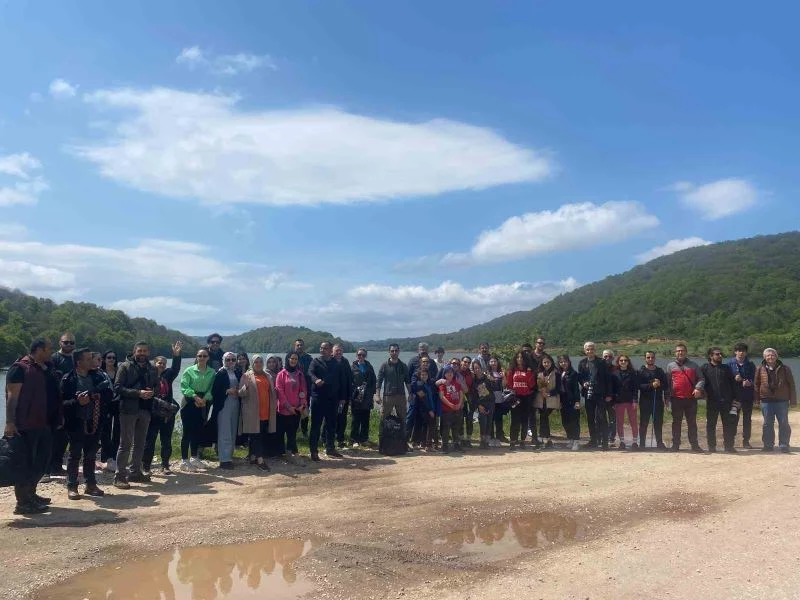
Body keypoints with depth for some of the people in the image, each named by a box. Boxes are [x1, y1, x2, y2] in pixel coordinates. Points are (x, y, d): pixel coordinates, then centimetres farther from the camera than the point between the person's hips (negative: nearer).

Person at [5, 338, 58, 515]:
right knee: (26, 463, -2)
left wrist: (59, 416, 20)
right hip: (25, 426, -9)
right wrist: (10, 422, -21)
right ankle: (22, 503, 8)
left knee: (44, 460, 16)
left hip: (44, 425, 9)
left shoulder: (46, 369, 14)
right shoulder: (20, 368, -10)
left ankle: (30, 494, 30)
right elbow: (12, 396, -15)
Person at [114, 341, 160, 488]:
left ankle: (135, 472, 24)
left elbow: (157, 386, 17)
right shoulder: (125, 366, -3)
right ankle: (120, 476, 2)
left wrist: (152, 392, -6)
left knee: (140, 443, 13)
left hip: (145, 409, 6)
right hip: (128, 409, -5)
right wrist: (138, 393, -20)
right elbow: (118, 387, -11)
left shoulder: (152, 369, 12)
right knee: (126, 443, -4)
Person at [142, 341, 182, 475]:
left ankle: (165, 466, 19)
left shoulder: (167, 375, 8)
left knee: (167, 441, 10)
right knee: (149, 441, 2)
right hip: (152, 413, -4)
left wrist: (176, 355, -23)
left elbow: (175, 368, -9)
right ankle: (146, 467, 11)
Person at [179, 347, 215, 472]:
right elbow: (184, 387, -10)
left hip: (203, 404, 3)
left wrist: (205, 399, -15)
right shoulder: (189, 370, -4)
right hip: (189, 403, -3)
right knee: (187, 432, -2)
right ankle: (184, 461, 3)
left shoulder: (212, 372, 3)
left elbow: (212, 389, 0)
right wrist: (195, 396, -18)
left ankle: (194, 458, 24)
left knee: (198, 431, 11)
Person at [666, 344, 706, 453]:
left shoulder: (693, 365, 10)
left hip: (691, 398, 0)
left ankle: (694, 445, 13)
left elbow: (701, 379, 9)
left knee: (692, 422, 6)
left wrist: (698, 388, -11)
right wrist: (667, 398, 3)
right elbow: (667, 382, 8)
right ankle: (675, 445, 10)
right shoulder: (671, 366, 9)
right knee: (676, 422, 5)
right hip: (676, 399, 0)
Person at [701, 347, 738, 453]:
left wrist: (734, 398, 2)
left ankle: (729, 446, 10)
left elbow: (733, 384, 9)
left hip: (726, 401, 2)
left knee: (728, 425, 2)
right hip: (711, 401, -1)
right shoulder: (704, 368, 4)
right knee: (711, 425, 4)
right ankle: (711, 447, 12)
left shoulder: (726, 368, 10)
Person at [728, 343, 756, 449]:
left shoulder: (750, 364, 7)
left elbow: (755, 379, 3)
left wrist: (749, 382, -17)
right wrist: (734, 379, -16)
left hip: (748, 395, 2)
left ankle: (746, 441, 13)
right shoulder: (730, 363, 4)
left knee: (747, 418, 6)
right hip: (734, 395, -1)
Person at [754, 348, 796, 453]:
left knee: (784, 424, 2)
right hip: (766, 400, 1)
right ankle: (768, 445, 15)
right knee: (768, 424, 7)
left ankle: (784, 445, 11)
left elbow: (791, 385, 4)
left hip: (782, 401, -1)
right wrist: (756, 400, 3)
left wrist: (793, 400, 0)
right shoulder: (760, 369, 4)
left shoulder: (784, 369, 2)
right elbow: (756, 385, 7)